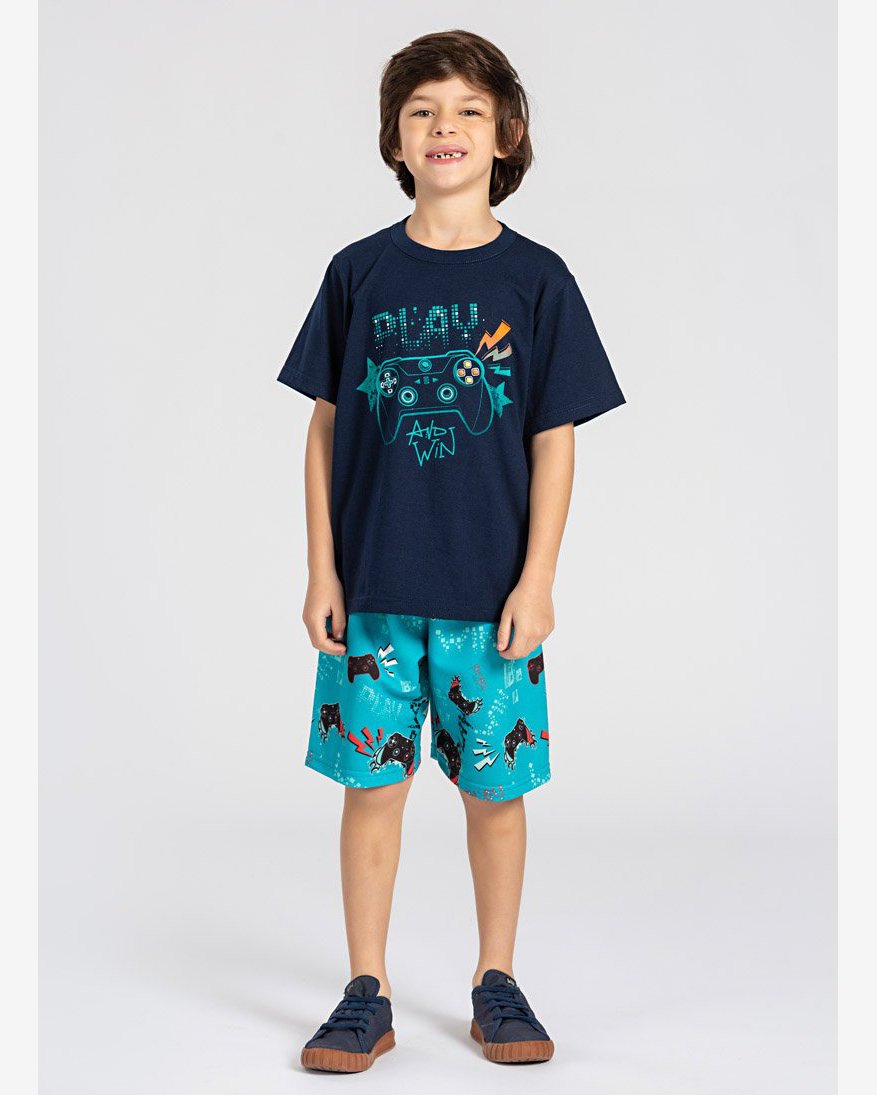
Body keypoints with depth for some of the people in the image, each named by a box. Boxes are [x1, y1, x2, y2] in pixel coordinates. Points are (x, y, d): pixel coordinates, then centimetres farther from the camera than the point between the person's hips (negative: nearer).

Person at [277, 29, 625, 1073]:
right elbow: (325, 427, 5)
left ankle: (496, 981, 25)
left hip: (492, 592, -1)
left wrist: (536, 580, -6)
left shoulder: (536, 279, 0)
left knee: (496, 788, 8)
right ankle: (366, 994, 19)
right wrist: (322, 570, 0)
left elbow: (554, 440, 0)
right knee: (371, 782, 5)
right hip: (373, 586, 1)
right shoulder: (359, 273, 3)